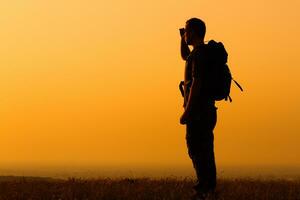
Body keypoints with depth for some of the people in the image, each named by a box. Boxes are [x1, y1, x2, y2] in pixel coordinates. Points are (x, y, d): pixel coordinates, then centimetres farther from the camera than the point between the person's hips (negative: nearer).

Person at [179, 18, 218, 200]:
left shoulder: (199, 53, -15)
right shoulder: (206, 52, 17)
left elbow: (196, 83, -21)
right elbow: (185, 56, 38)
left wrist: (186, 112, -21)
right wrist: (183, 39, 23)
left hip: (198, 110, -10)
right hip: (207, 109, 10)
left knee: (197, 151, -10)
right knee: (205, 151, 12)